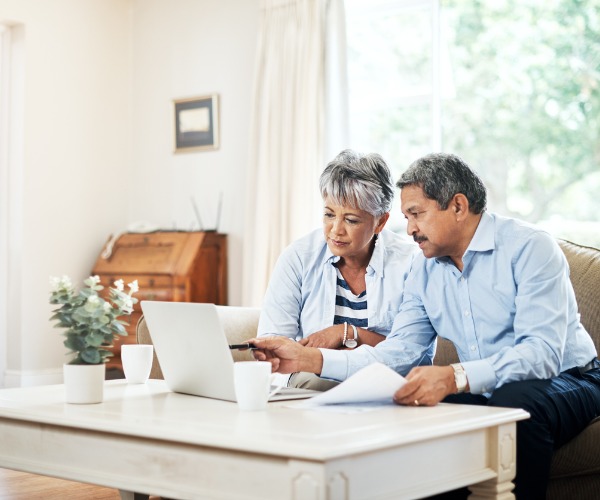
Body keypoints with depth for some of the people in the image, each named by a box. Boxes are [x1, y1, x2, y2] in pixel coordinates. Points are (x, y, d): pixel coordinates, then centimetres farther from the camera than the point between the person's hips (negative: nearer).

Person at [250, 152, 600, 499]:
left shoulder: (529, 247, -15)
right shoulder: (425, 269, 6)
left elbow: (542, 352, -26)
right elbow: (399, 352, 1)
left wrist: (454, 378, -41)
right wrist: (310, 359, -10)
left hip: (567, 380, -5)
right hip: (480, 392, 5)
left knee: (513, 400, -36)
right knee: (407, 410, -19)